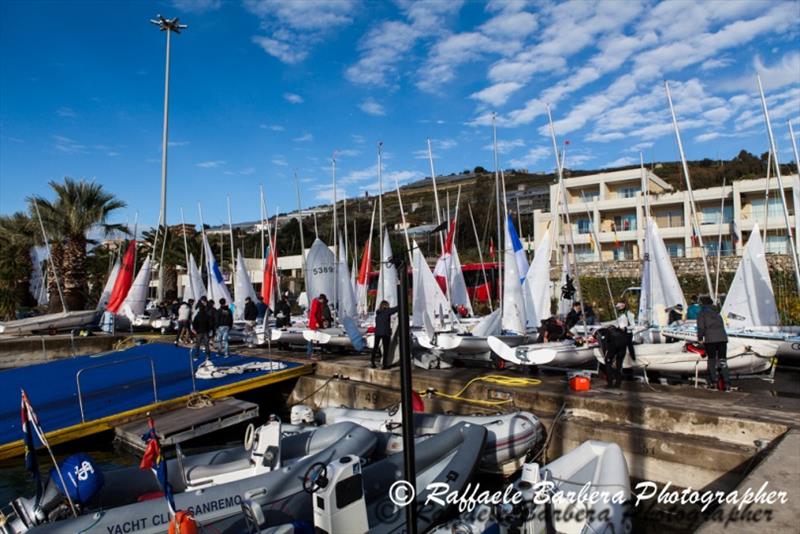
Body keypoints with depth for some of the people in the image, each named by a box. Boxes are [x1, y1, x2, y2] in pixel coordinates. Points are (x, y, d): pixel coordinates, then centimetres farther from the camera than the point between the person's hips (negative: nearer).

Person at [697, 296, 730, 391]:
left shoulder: (702, 313, 5)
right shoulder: (717, 313, 21)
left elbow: (701, 327, -2)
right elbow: (722, 325, 20)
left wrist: (700, 338, 6)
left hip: (710, 339, -4)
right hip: (722, 337, 4)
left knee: (712, 360, 6)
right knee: (723, 361, 6)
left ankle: (714, 383, 4)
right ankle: (727, 384, 2)